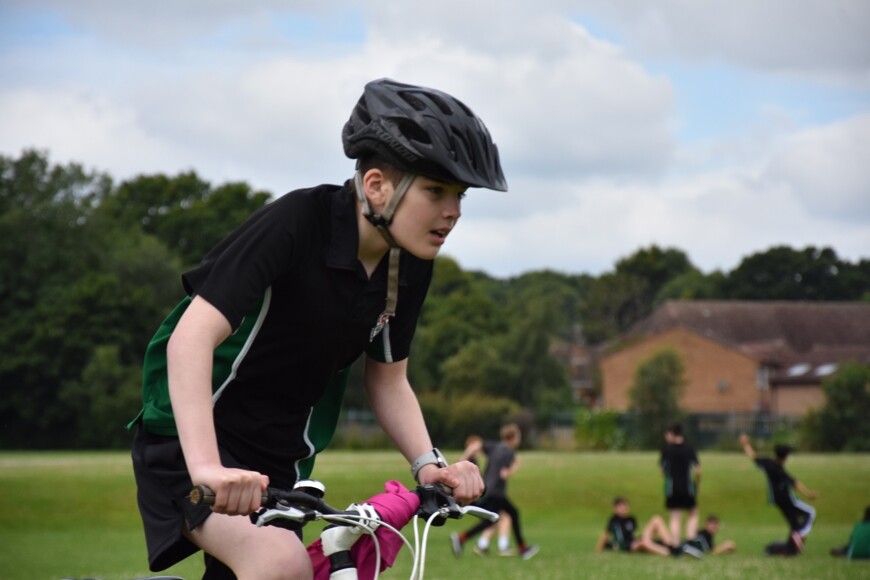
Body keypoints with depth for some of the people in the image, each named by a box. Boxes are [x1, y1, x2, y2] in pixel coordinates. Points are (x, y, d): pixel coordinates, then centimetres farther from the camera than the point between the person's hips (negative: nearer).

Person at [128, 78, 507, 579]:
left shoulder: (410, 267, -4)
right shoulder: (298, 222, -24)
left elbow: (388, 381, 9)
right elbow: (192, 337, -32)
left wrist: (429, 462, -10)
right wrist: (206, 467, -44)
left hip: (279, 459, 7)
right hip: (192, 441, -7)